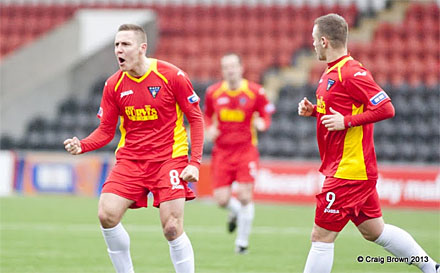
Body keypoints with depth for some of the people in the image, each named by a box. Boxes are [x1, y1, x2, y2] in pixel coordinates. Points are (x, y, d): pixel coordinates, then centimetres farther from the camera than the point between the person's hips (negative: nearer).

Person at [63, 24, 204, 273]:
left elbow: (196, 119, -3)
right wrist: (81, 146, -13)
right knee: (107, 215, -13)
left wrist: (195, 163, -12)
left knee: (172, 228, -13)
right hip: (130, 158, 4)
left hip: (169, 157, -4)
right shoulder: (114, 85, 1)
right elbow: (106, 131, 7)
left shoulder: (172, 76, -9)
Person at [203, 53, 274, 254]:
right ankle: (235, 212, 32)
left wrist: (262, 123, -18)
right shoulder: (213, 92, 2)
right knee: (221, 199, -7)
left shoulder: (255, 92, -4)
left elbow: (266, 114, 4)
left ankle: (242, 241, 7)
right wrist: (209, 128, -2)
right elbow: (207, 115, 18)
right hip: (222, 151, 2)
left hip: (246, 150, -2)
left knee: (245, 196, -11)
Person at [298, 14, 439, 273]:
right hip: (359, 170, 10)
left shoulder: (351, 72, -17)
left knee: (321, 237, -7)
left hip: (348, 171, -10)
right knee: (374, 231, 16)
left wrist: (346, 121, -23)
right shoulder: (332, 72, 13)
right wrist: (313, 110, 9)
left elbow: (386, 108, -21)